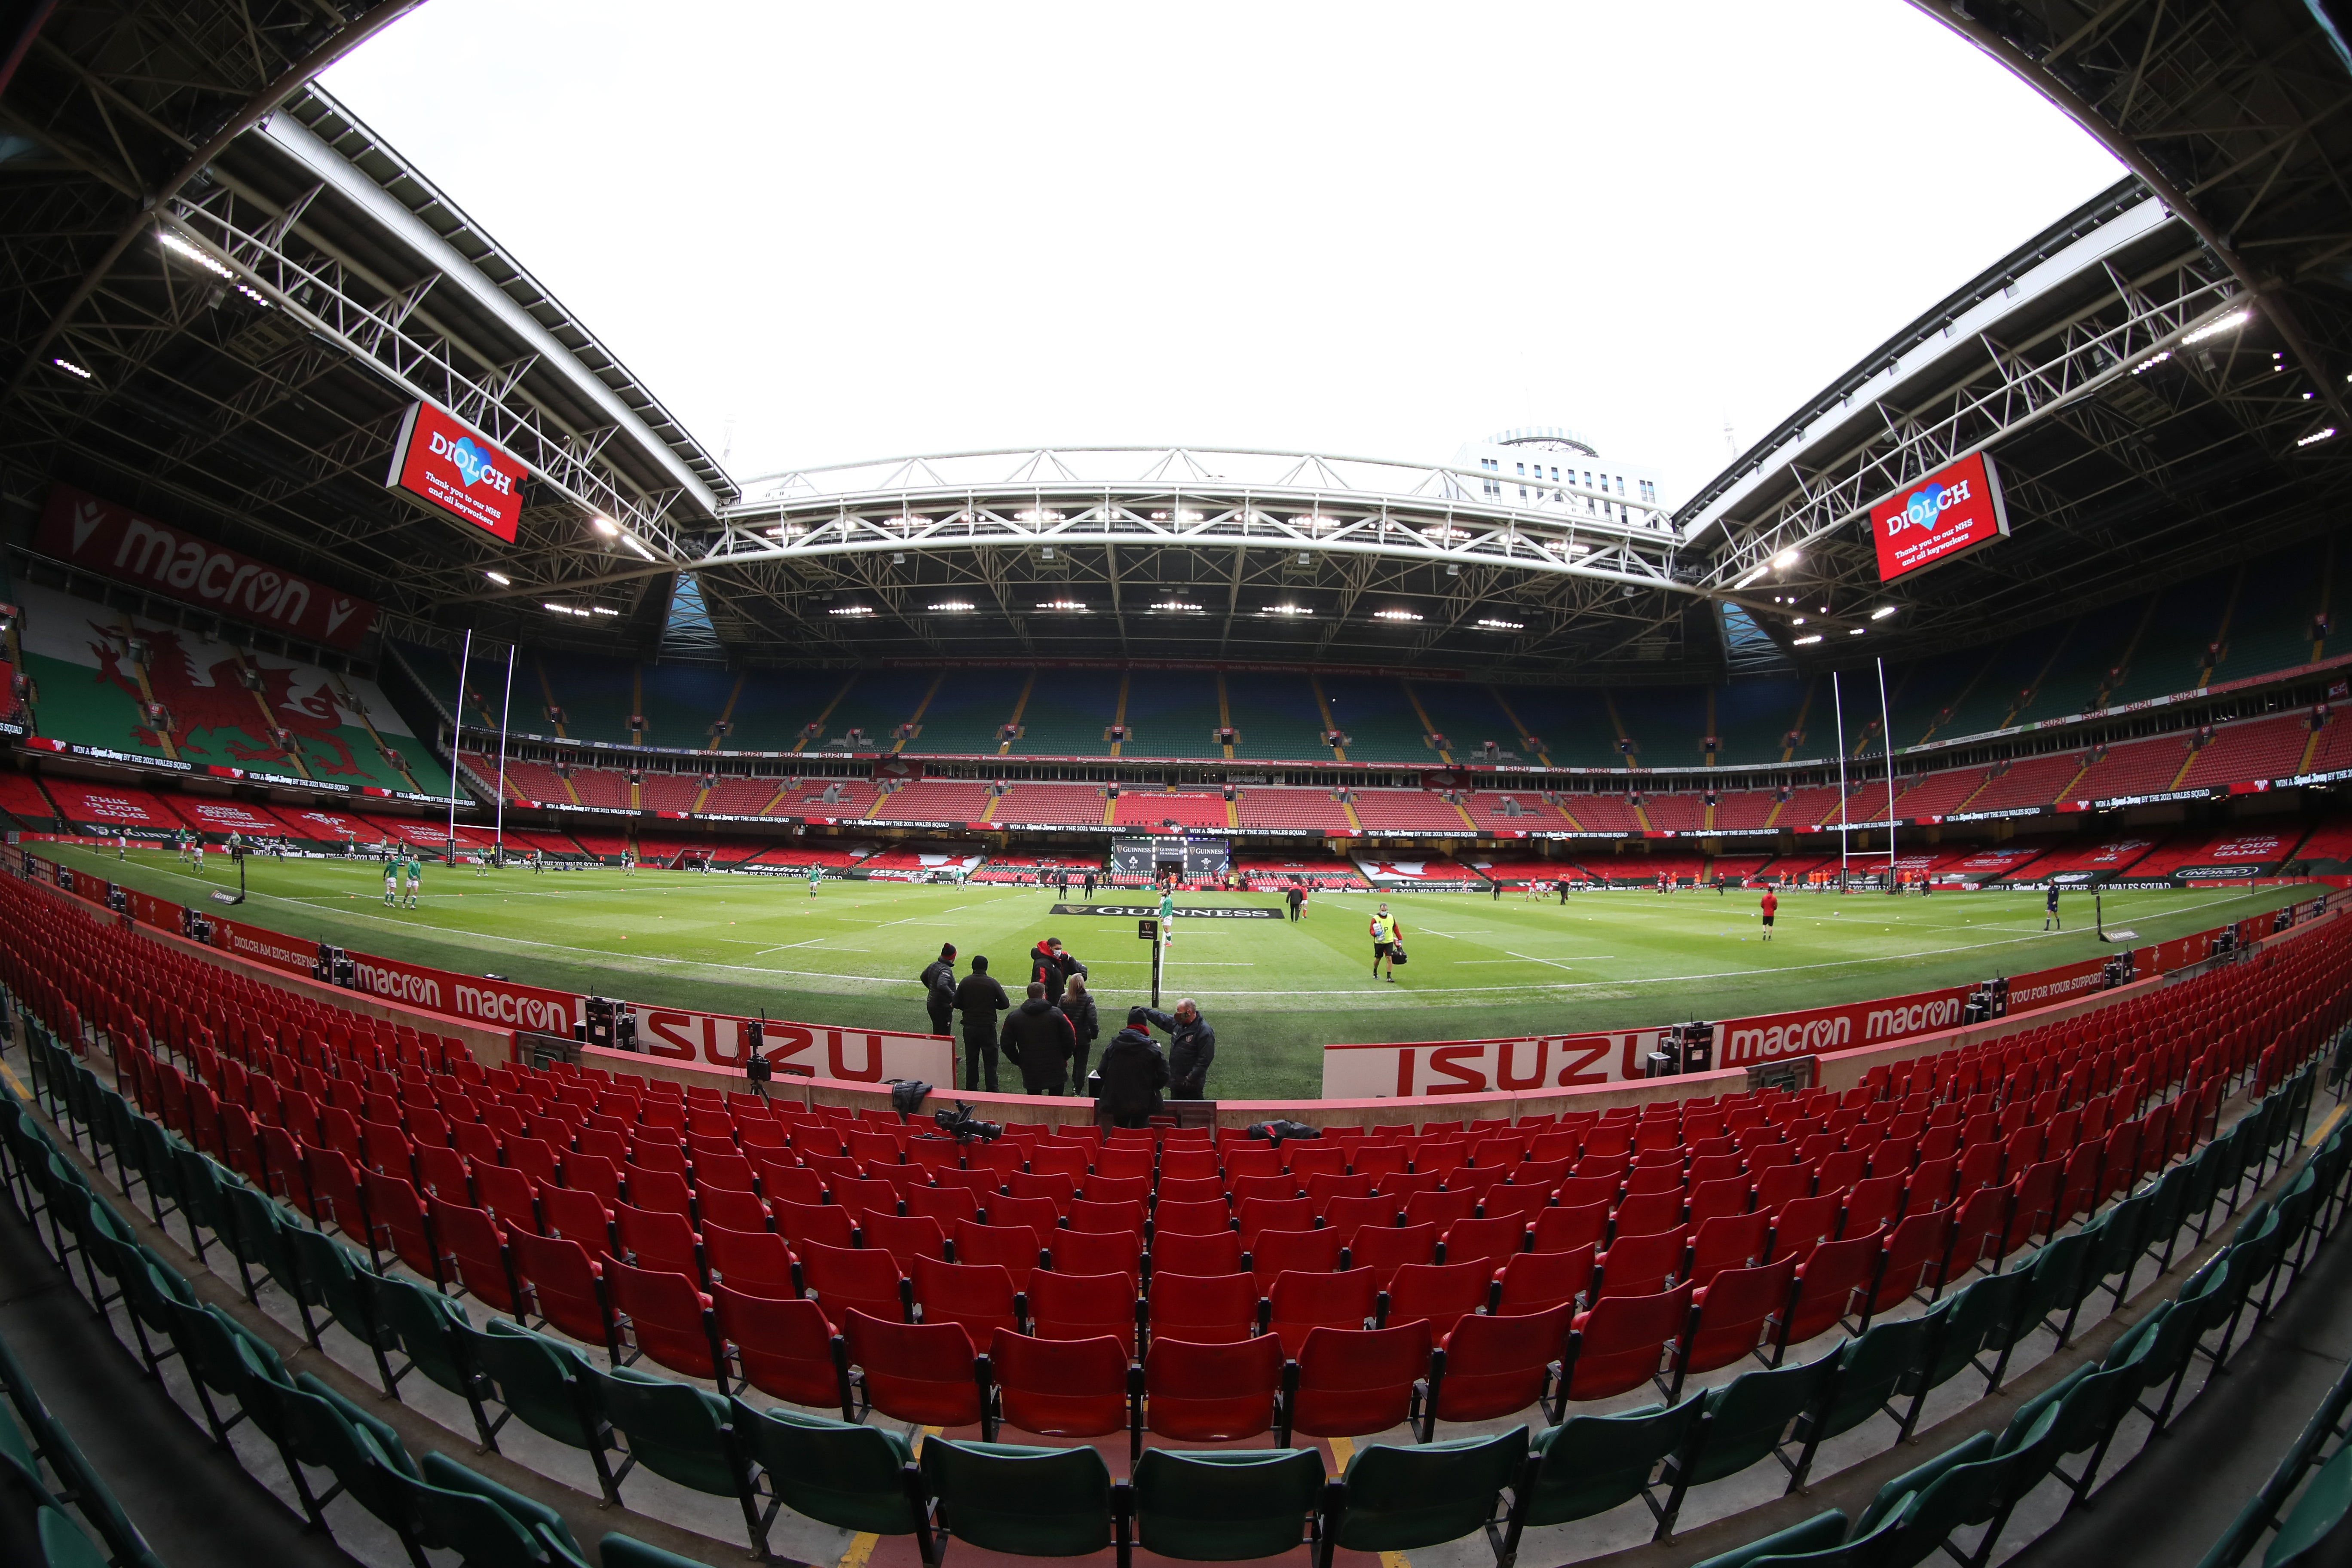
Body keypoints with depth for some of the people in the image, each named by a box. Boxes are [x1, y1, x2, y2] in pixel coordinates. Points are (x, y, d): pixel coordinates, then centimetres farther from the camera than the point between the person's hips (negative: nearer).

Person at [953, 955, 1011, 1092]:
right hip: (988, 1027, -2)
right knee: (990, 1061, 5)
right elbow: (1005, 1003, -8)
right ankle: (992, 1091, 5)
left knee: (971, 1060, 14)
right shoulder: (992, 982, -10)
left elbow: (956, 1004, -1)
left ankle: (971, 1089, 19)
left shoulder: (966, 982, -4)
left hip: (969, 1027, 2)